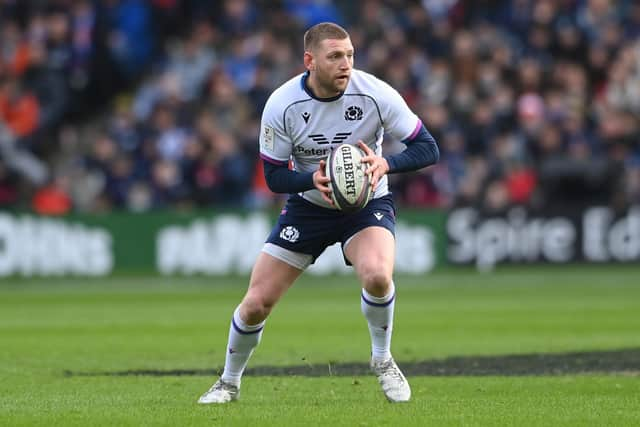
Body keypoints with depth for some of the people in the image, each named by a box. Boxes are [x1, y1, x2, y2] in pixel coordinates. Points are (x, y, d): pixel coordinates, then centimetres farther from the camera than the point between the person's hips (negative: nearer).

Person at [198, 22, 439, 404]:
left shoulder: (375, 94, -21)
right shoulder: (281, 105, -19)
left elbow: (428, 149, -16)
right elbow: (274, 176, -10)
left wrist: (385, 164, -35)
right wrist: (313, 179, -31)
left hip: (367, 202, -1)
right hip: (307, 206, 1)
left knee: (377, 275, -33)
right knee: (256, 303, -2)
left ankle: (383, 359, -5)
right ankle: (230, 383, 25)